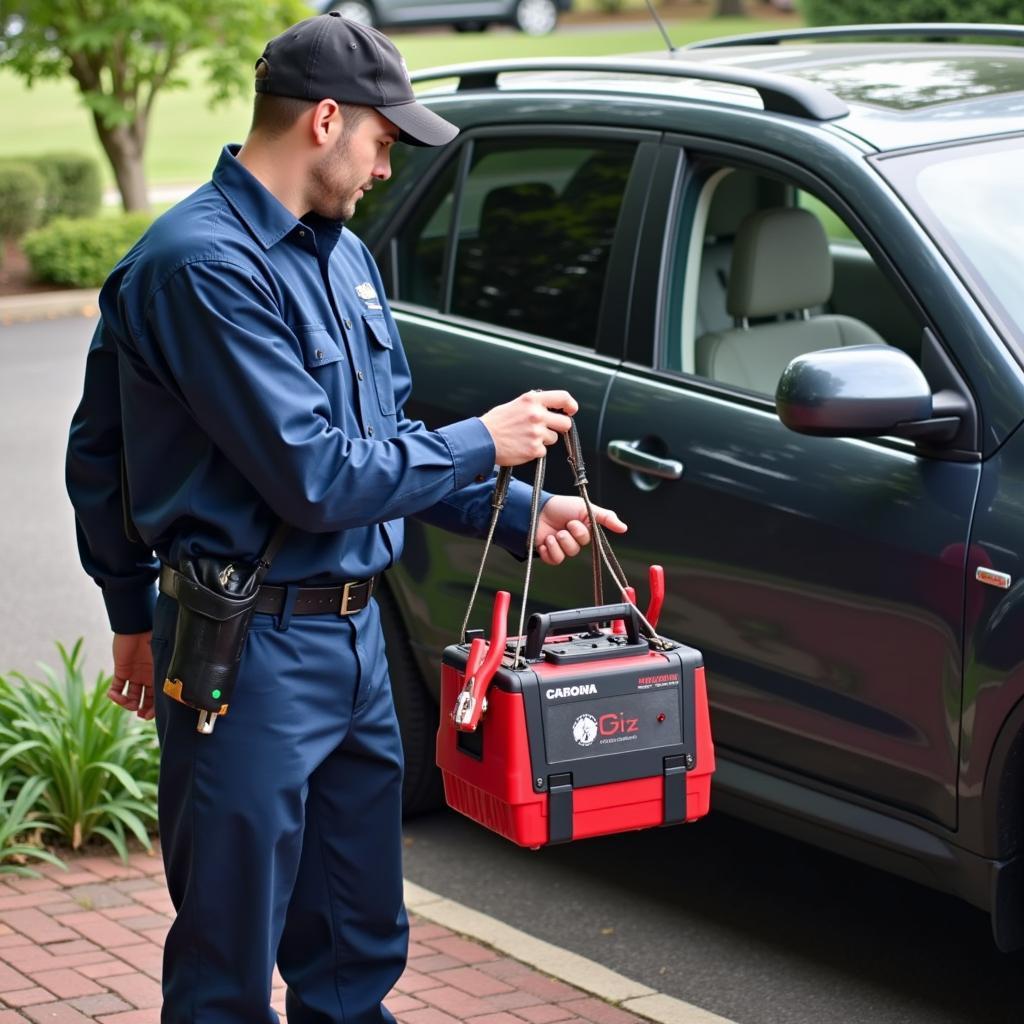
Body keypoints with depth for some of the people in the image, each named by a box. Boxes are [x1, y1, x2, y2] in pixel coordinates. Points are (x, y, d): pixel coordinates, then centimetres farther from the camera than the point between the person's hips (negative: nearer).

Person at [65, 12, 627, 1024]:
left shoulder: (339, 254, 12)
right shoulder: (206, 264, -20)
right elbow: (316, 478, -23)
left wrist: (521, 510, 11)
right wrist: (481, 443, -12)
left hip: (354, 636, 9)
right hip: (253, 648, -9)